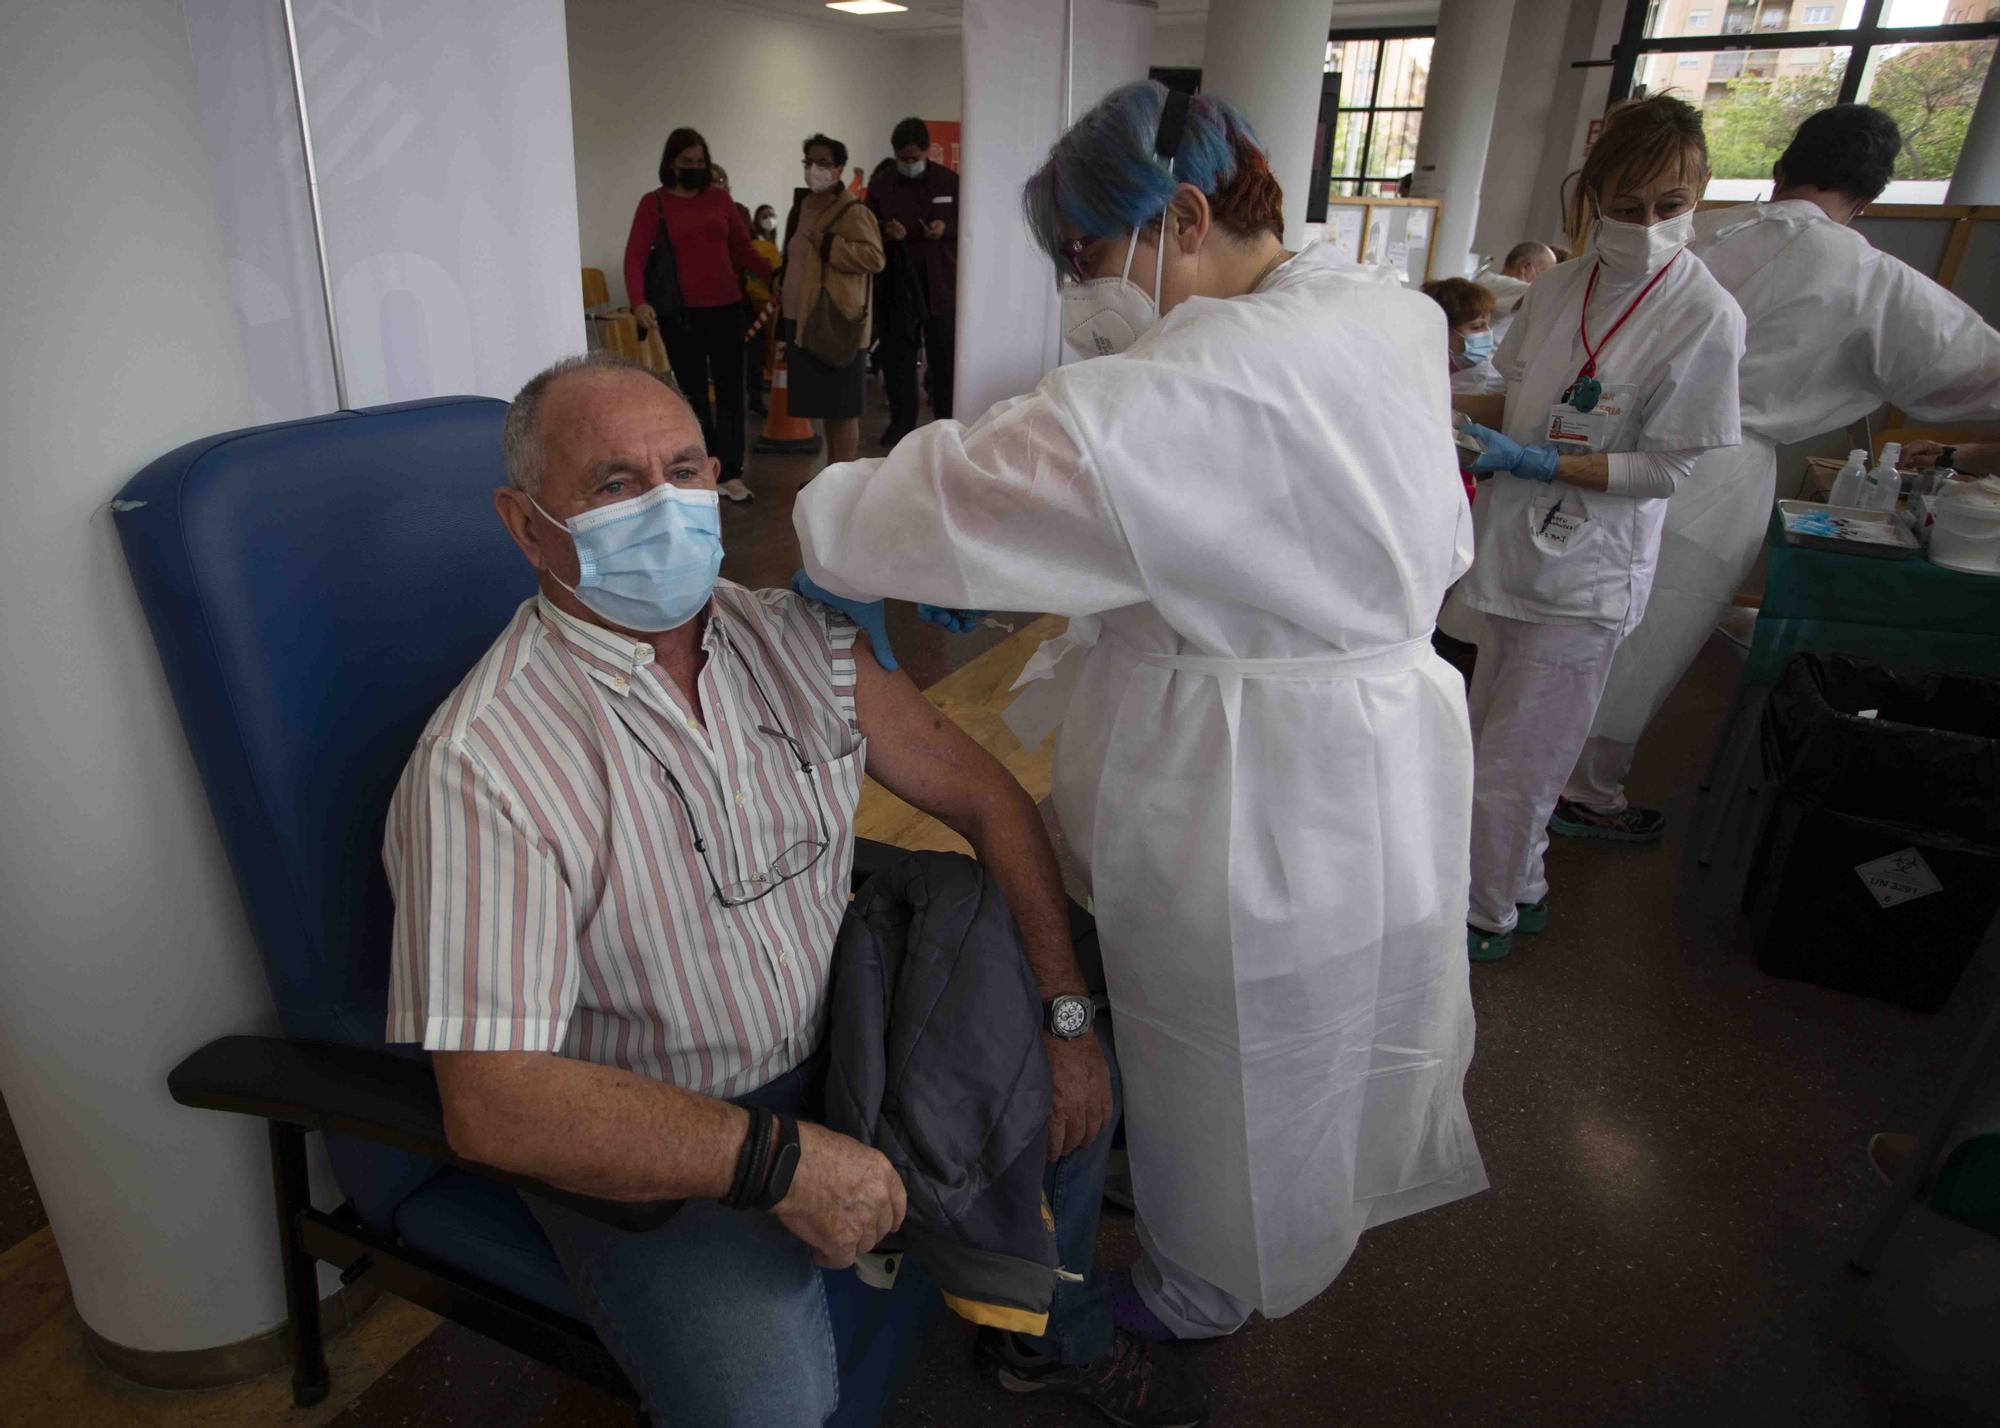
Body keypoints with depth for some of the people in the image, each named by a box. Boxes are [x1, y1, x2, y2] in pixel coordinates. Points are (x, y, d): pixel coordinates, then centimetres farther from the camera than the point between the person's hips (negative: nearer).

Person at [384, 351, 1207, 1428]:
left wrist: (1069, 1010, -7)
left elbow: (982, 796, 0)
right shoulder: (481, 765, -23)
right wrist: (778, 1163, -28)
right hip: (647, 1134, -5)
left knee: (1075, 1079, 5)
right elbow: (493, 1100, -26)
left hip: (839, 1036, 6)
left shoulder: (794, 639, -5)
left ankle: (1058, 1329, 36)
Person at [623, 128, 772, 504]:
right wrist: (639, 300, -22)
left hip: (726, 307, 2)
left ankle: (731, 473, 3)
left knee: (730, 389, 0)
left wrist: (776, 278, -1)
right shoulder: (653, 203, 0)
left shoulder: (719, 198, 7)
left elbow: (743, 248, 11)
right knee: (693, 392, 7)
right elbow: (635, 256, -6)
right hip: (679, 312, -2)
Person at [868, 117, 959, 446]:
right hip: (897, 281, 1)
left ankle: (948, 420, 14)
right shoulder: (880, 184, 5)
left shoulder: (950, 181, 3)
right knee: (898, 354, 3)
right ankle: (901, 421, 12)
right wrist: (884, 231, -12)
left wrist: (947, 228, -11)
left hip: (941, 282, -1)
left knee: (945, 355, 4)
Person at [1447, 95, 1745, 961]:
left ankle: (1487, 919, 21)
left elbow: (1671, 466, -13)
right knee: (1501, 748, 18)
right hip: (1519, 549, 6)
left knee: (1510, 768, -1)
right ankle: (1522, 889, 39)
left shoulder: (1705, 318, -13)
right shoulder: (1559, 289, 5)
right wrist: (1447, 404, -2)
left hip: (1584, 575, -6)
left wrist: (1541, 464, -22)